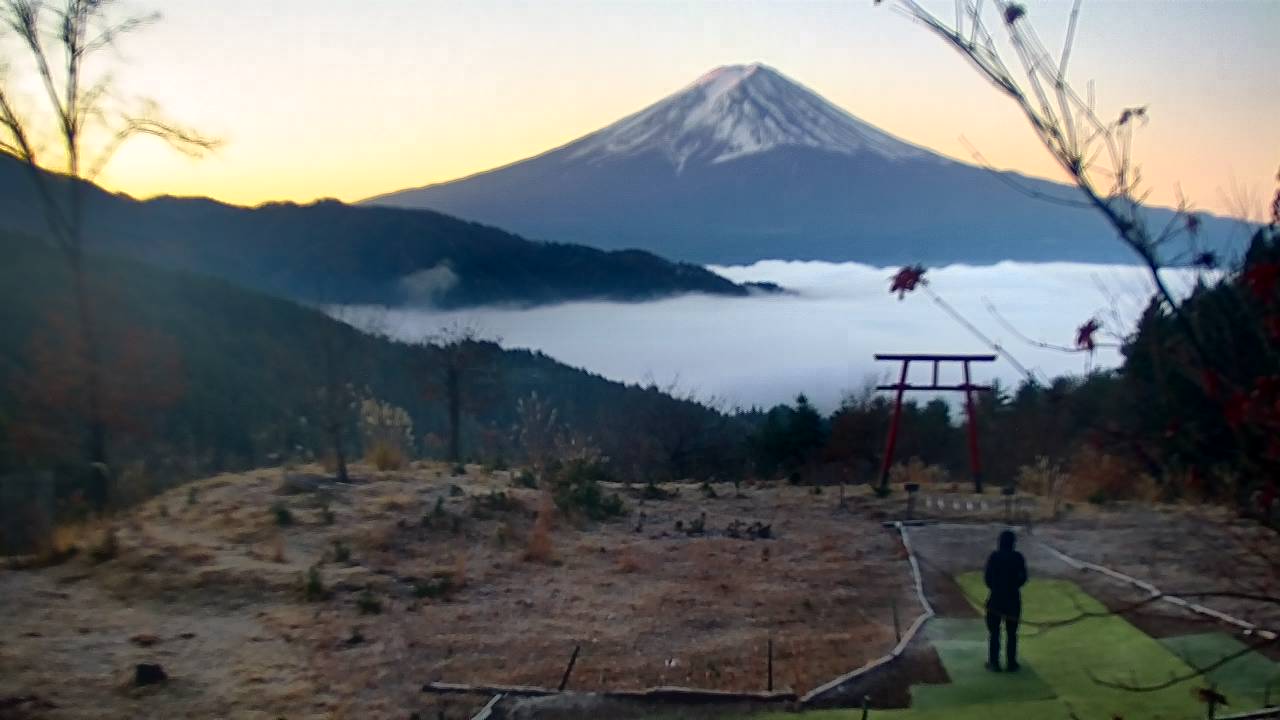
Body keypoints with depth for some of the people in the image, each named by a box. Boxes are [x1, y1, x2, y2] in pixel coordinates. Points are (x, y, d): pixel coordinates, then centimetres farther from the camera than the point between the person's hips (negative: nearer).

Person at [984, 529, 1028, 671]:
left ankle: (994, 663, 6)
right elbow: (1023, 577, -3)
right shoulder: (1018, 557, -6)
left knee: (994, 632, 7)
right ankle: (1011, 663, 11)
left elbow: (987, 577, -7)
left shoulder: (994, 556, -9)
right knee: (1011, 633, 11)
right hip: (1013, 598, 1)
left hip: (995, 597, -1)